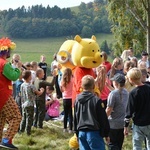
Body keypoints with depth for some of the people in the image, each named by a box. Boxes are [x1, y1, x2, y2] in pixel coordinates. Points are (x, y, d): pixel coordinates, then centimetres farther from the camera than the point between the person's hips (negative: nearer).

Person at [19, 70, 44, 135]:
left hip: (23, 104, 6)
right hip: (30, 105, -6)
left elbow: (21, 94, 12)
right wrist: (42, 90, 11)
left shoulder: (22, 85, 3)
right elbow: (39, 93, -9)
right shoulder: (31, 86, -15)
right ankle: (28, 131, 3)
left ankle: (21, 129, 20)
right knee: (29, 118, 1)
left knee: (24, 117, 17)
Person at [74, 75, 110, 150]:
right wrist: (106, 134, 4)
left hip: (81, 132, 5)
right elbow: (103, 119, -6)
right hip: (94, 132, -5)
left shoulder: (77, 100, 7)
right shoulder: (96, 100, -10)